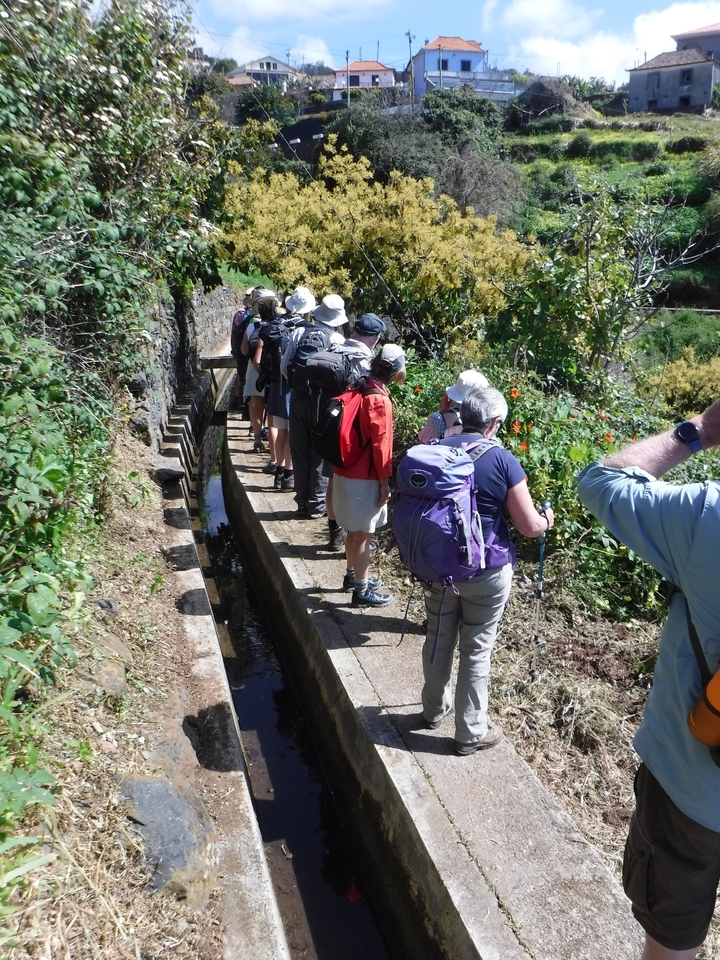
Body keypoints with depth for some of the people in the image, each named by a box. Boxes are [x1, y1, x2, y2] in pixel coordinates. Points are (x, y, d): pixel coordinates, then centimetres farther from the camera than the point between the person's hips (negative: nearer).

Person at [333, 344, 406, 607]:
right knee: (363, 534, 2)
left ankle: (353, 576, 37)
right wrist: (384, 483, -12)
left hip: (346, 472, 8)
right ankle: (362, 591, 13)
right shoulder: (380, 400, -19)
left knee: (355, 530, 21)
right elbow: (380, 444, -19)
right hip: (364, 478, -8)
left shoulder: (359, 389, 6)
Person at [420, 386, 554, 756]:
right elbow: (529, 526, -12)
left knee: (438, 638, 20)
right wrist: (546, 519, 10)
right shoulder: (502, 461, -15)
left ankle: (434, 708, 40)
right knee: (476, 650, 9)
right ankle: (471, 732, 24)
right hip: (486, 573, -4)